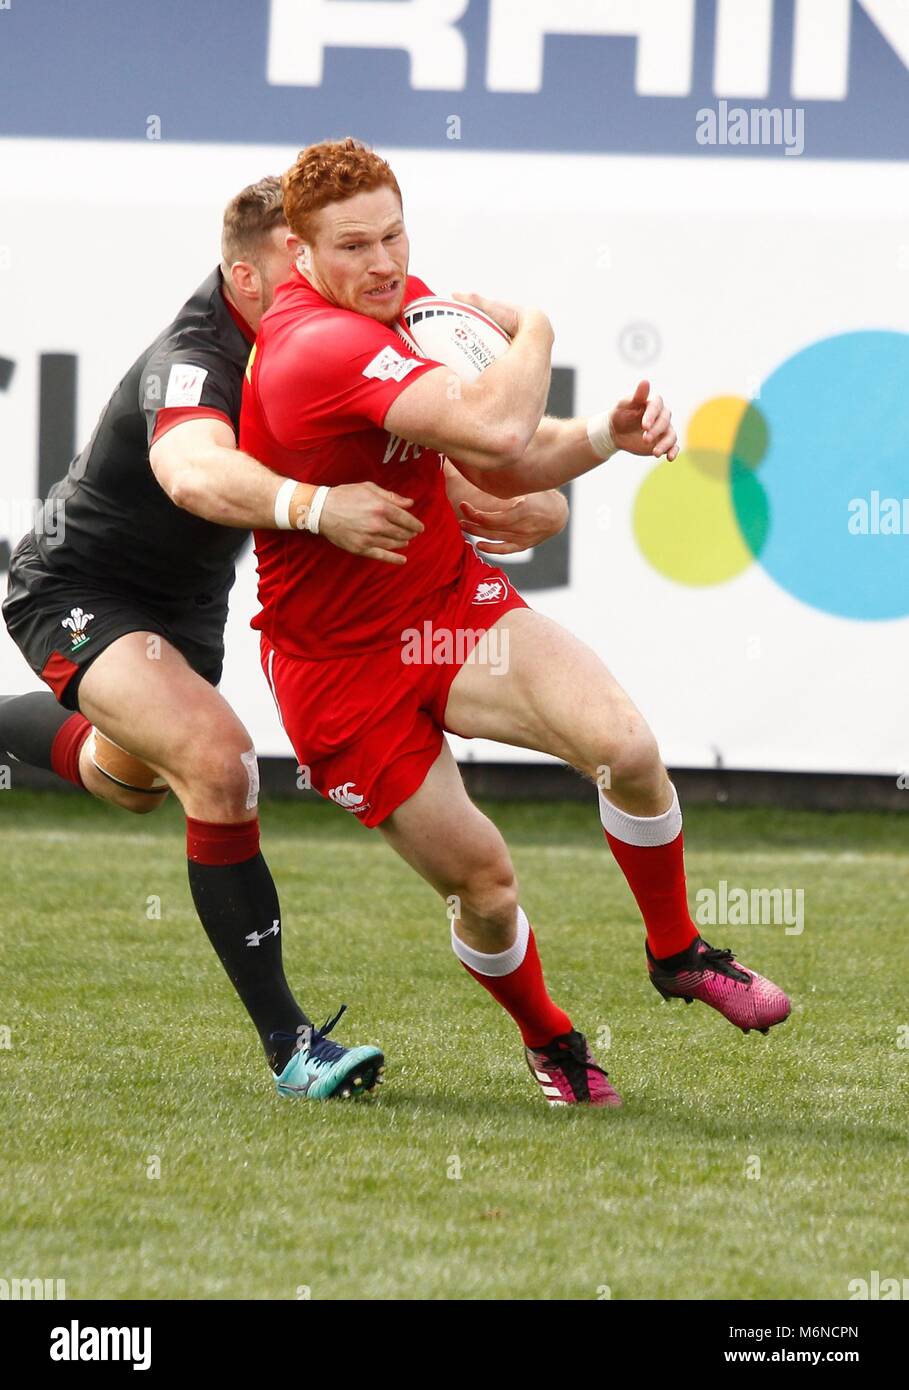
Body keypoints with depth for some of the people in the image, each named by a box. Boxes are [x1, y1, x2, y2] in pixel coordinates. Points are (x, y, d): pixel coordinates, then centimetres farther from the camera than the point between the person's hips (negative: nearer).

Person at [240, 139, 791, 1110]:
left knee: (625, 745, -16)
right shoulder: (320, 346, -29)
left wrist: (604, 436, -10)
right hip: (340, 660, -7)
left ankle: (676, 953, 9)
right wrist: (531, 329, -19)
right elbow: (494, 427, -41)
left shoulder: (409, 304, 2)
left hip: (451, 601, 7)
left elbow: (500, 467, 10)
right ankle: (546, 1040, 28)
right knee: (482, 881, -4)